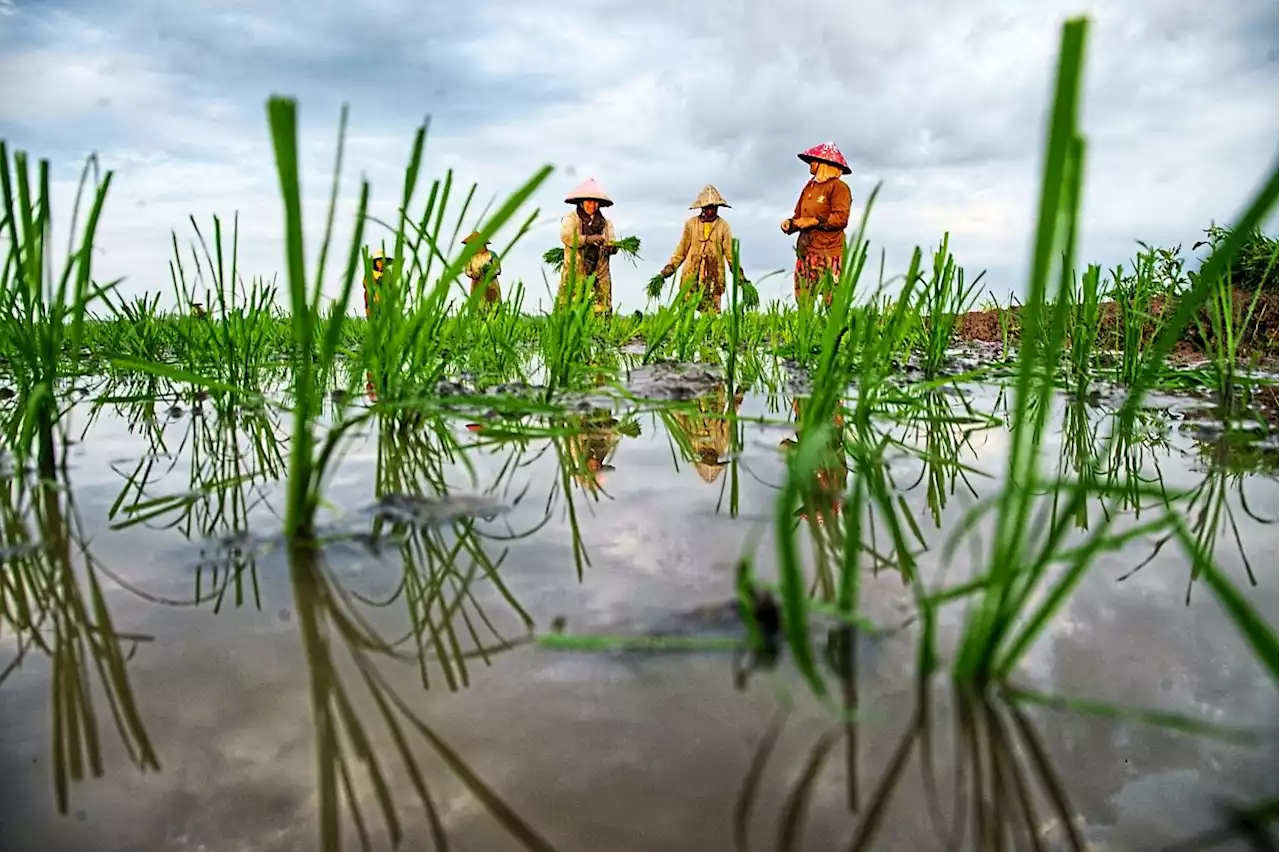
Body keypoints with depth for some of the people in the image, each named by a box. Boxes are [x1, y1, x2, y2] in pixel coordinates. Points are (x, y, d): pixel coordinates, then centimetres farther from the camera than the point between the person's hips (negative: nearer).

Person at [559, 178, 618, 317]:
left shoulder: (606, 223, 19)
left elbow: (613, 244, 9)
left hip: (600, 276, 3)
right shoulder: (571, 219, 8)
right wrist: (588, 239, -25)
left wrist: (611, 247, -17)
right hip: (574, 275, -3)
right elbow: (566, 236, -11)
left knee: (603, 312, -5)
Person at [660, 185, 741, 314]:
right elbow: (682, 250, 13)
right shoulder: (691, 224, 7)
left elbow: (730, 252, 6)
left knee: (711, 314, -3)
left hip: (713, 277, -1)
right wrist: (669, 269, 9)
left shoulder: (723, 226, 4)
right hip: (691, 275, 1)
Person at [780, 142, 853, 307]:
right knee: (803, 299, 5)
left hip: (828, 253, -7)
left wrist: (813, 221, -18)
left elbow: (841, 218, -15)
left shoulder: (838, 187, -5)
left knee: (831, 299, -9)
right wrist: (790, 223, 2)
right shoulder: (809, 186, 19)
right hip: (805, 251, 7)